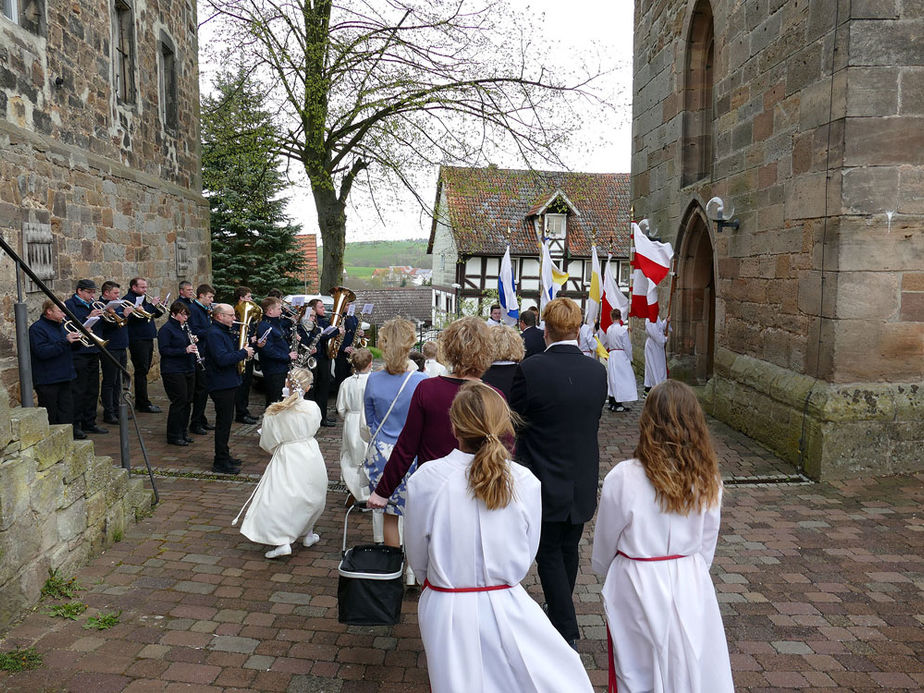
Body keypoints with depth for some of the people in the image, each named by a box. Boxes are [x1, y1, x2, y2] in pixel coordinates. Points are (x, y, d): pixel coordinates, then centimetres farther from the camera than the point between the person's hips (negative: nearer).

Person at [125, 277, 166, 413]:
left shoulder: (142, 298, 18)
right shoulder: (128, 299, -10)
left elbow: (154, 314, 23)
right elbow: (138, 316, -25)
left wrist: (159, 308, 3)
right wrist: (152, 305, -21)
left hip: (147, 339, 9)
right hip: (137, 340, -9)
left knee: (143, 371, 13)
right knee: (141, 371, -7)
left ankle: (141, 402, 20)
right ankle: (143, 404, -5)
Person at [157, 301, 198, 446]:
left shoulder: (185, 327, 16)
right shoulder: (166, 329, -9)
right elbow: (164, 350, -17)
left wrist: (194, 344, 3)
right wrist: (185, 350, -24)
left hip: (188, 370, 8)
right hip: (173, 372, -8)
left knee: (187, 402, 10)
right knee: (179, 402, -7)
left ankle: (182, 433, 21)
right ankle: (173, 436, 3)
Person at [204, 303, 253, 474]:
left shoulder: (225, 332, 15)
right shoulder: (214, 334, -18)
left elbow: (230, 353, 27)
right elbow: (223, 359, -29)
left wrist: (245, 349, 9)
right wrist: (244, 353, -19)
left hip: (229, 383, 10)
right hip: (221, 385, -10)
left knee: (225, 421, 17)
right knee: (223, 423, -4)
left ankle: (224, 456, 28)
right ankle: (220, 463, 3)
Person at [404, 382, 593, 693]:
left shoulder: (425, 480, -17)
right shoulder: (526, 482, -14)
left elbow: (417, 557, -2)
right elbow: (526, 557, 0)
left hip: (446, 610, 1)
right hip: (506, 607, 0)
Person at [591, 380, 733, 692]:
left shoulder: (623, 477, -19)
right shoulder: (708, 479, -8)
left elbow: (604, 547, -5)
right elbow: (708, 544, 4)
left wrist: (604, 569, 16)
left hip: (637, 588, -3)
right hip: (691, 585, 3)